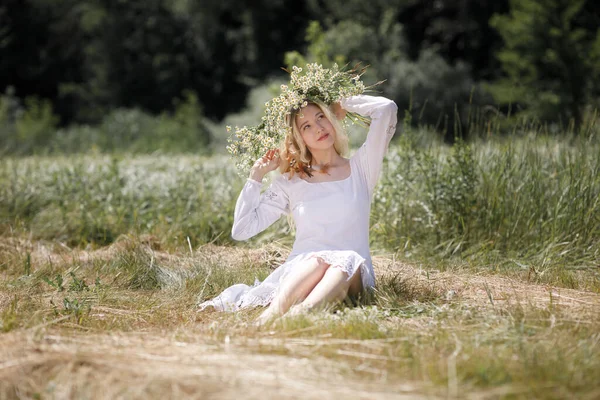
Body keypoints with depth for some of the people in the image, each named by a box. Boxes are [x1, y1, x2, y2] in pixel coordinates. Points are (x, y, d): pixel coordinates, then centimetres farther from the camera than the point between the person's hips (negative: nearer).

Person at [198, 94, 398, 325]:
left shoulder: (360, 168, 14)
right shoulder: (289, 182, 15)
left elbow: (386, 108, 4)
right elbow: (241, 230, 10)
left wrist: (343, 105, 18)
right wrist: (256, 176, 8)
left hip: (351, 275, 0)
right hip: (302, 269, 1)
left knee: (348, 261, -36)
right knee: (318, 260, -35)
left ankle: (302, 314, -63)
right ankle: (270, 317, -59)